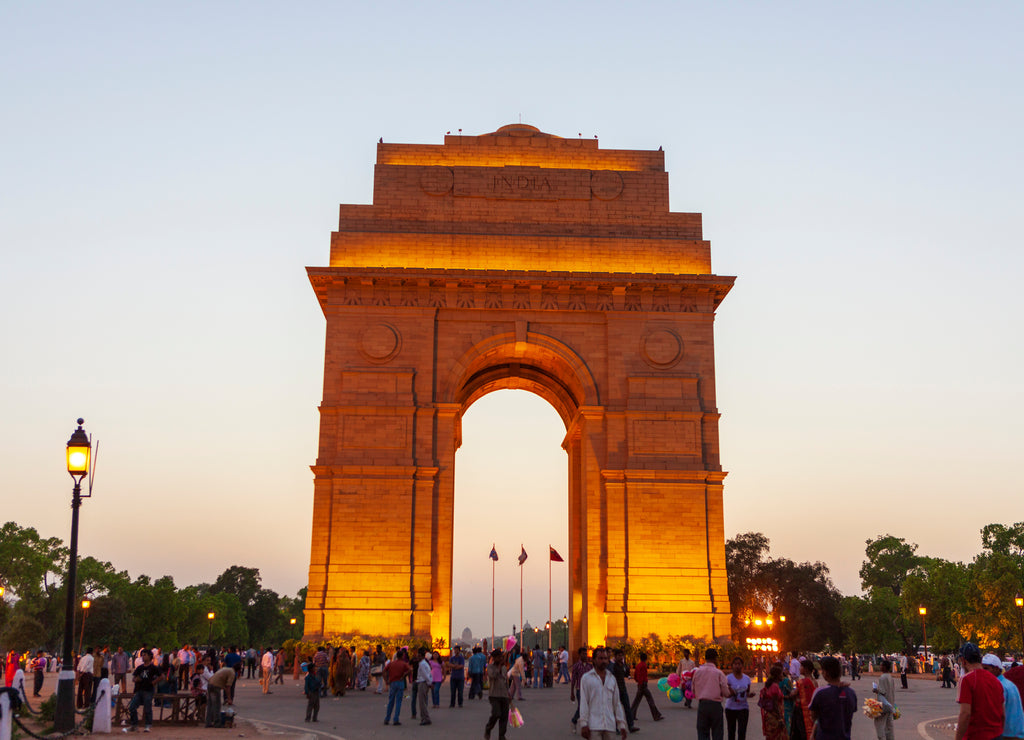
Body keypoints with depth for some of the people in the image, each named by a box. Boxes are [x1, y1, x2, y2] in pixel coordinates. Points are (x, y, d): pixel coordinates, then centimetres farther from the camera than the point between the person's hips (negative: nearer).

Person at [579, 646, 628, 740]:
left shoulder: (612, 678, 15)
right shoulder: (586, 678, 3)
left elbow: (617, 703, 15)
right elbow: (583, 702, -2)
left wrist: (621, 725, 10)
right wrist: (584, 724, -10)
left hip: (610, 725, 4)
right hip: (593, 725, -4)